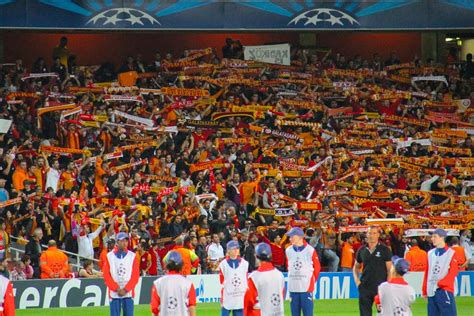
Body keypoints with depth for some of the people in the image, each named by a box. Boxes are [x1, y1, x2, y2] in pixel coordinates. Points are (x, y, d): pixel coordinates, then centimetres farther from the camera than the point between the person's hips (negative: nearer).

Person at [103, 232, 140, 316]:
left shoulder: (132, 256, 5)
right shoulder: (109, 256, 3)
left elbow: (135, 276, 0)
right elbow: (106, 276, 0)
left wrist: (126, 289, -9)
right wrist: (117, 289, -9)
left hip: (128, 293, 0)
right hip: (114, 293, 0)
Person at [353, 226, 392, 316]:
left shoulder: (385, 250, -1)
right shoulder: (362, 250, 9)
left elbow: (390, 270, -2)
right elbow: (356, 267, 22)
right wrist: (356, 280, 6)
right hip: (365, 288, 3)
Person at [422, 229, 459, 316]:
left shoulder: (451, 253, -3)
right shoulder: (430, 253, 14)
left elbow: (453, 273, -9)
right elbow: (427, 273, 16)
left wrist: (440, 283, -16)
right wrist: (424, 290, 13)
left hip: (445, 290, -6)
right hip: (431, 292, 6)